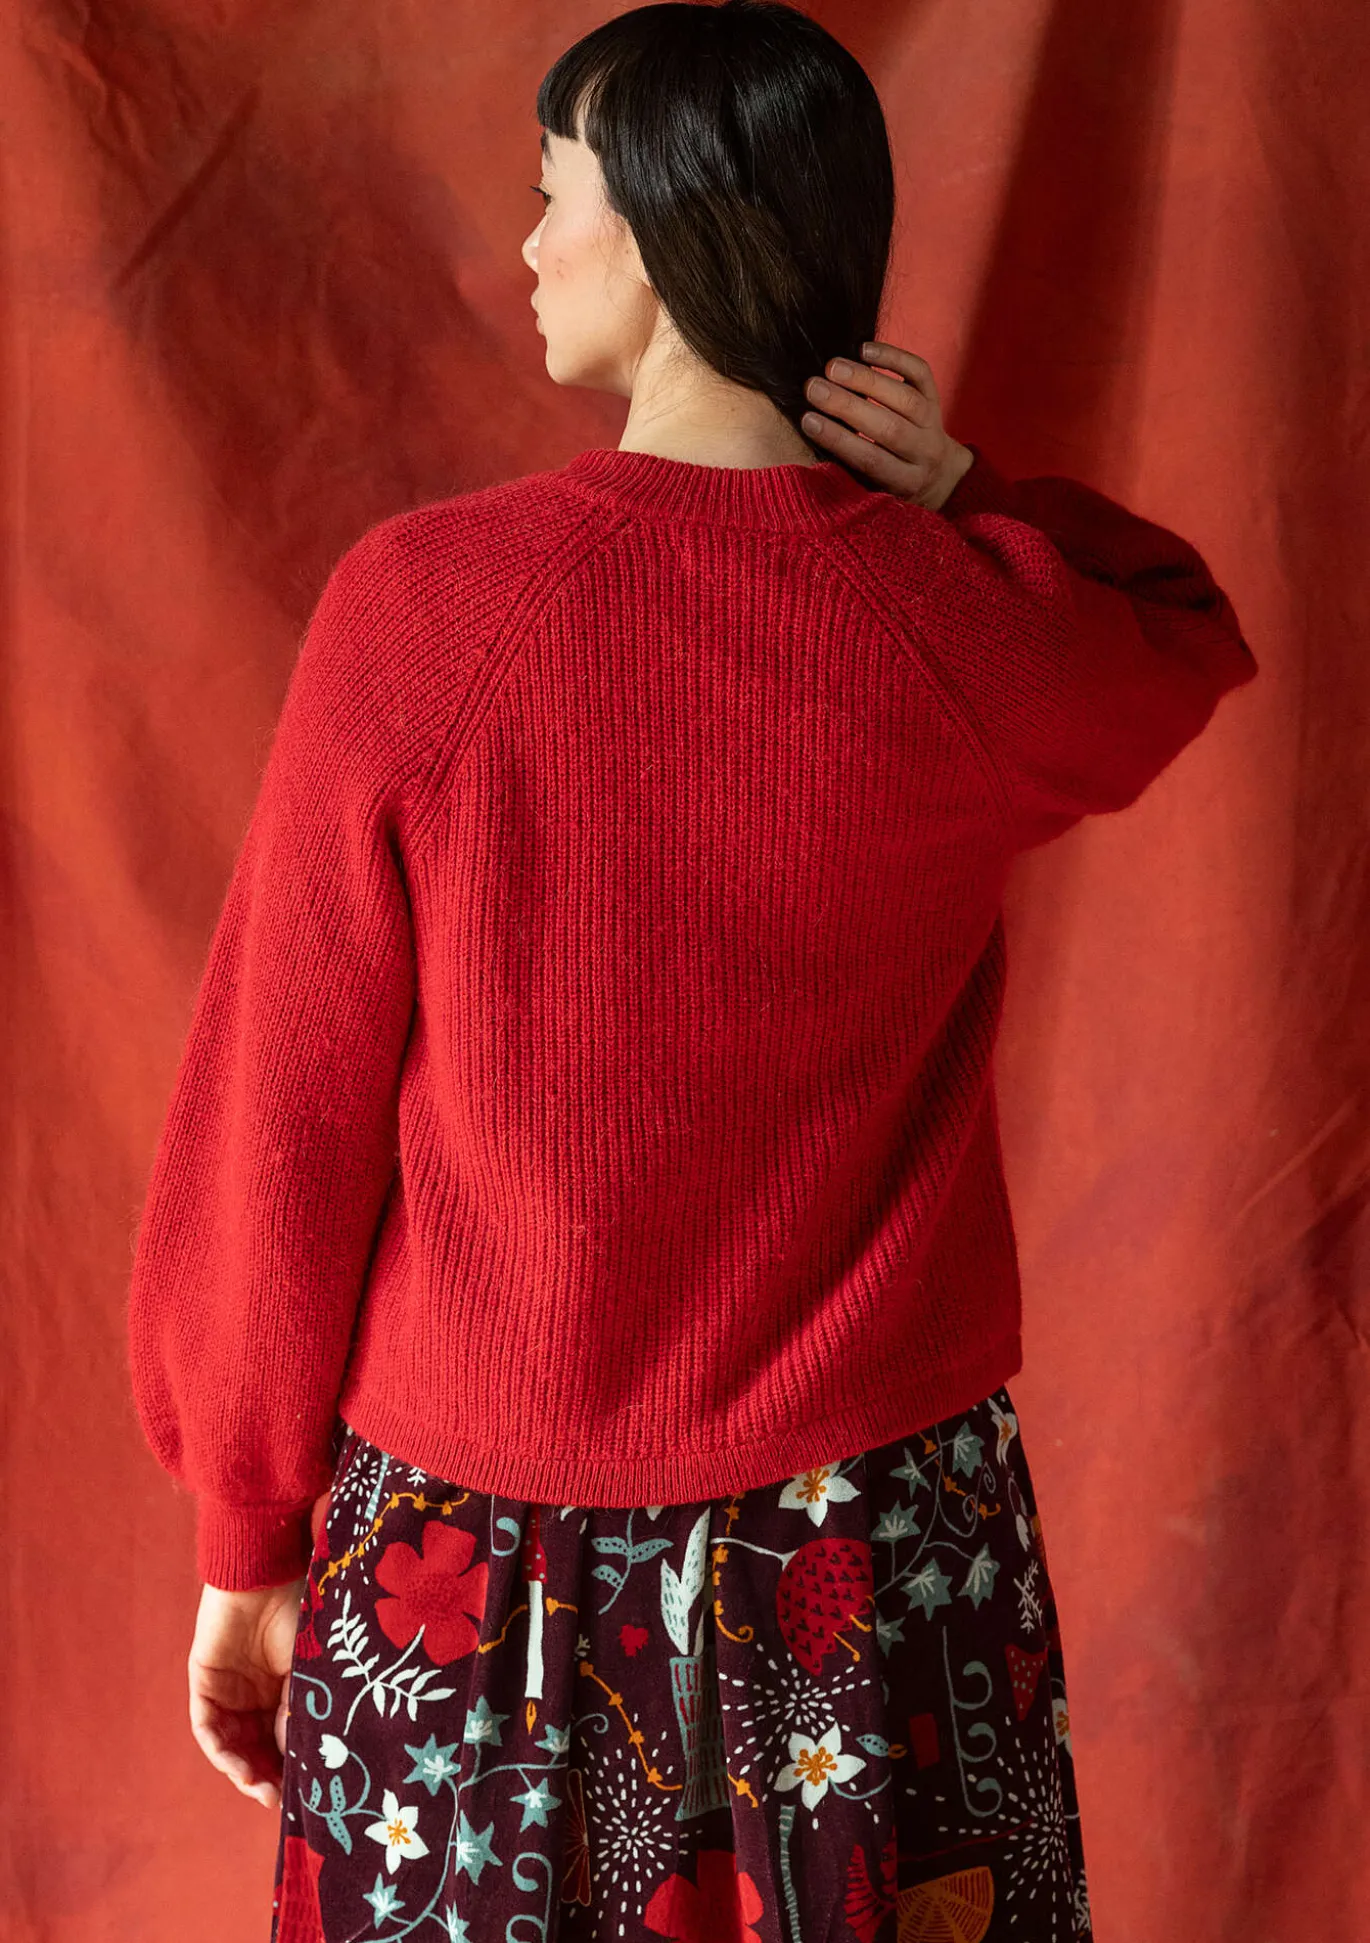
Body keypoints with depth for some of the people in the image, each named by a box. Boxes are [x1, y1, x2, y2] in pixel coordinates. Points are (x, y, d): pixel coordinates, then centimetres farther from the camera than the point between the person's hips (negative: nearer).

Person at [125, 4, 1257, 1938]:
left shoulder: (419, 602, -16)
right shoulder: (969, 637, -11)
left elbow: (277, 1130, -10)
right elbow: (1191, 633, 16)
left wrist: (247, 1537, 3)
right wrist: (958, 501, -1)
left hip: (478, 1565, -1)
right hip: (883, 1556, 2)